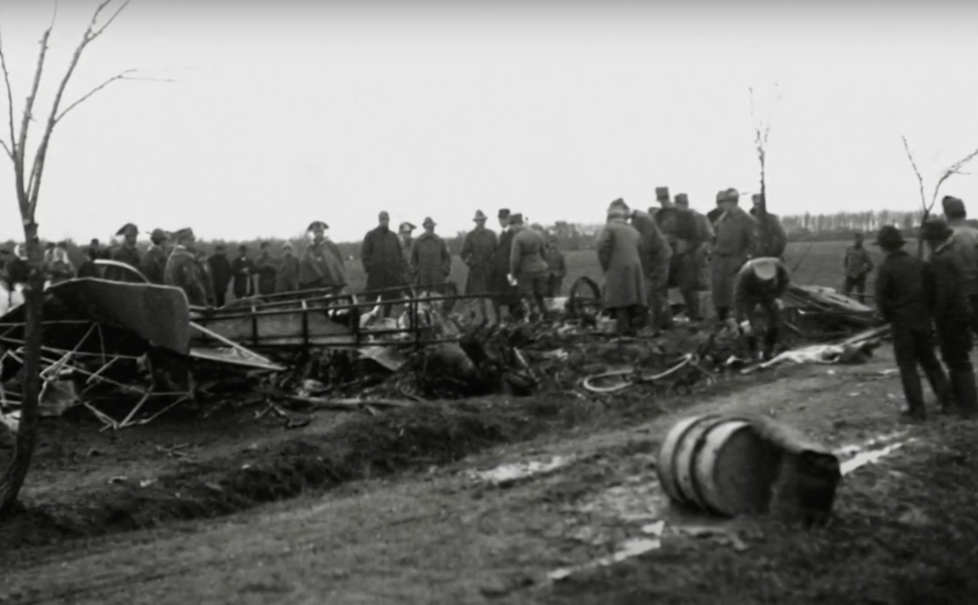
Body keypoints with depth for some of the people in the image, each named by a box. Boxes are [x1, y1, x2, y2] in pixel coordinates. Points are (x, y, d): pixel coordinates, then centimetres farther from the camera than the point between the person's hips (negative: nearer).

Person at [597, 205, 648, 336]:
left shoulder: (609, 228, 1)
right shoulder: (634, 231, 20)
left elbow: (602, 248, -11)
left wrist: (606, 268, -3)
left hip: (617, 269, -6)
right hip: (635, 269, 6)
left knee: (620, 302, -6)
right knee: (633, 300, 9)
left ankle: (624, 331, -12)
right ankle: (631, 328, 10)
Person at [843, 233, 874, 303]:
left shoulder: (864, 251, -11)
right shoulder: (849, 249, 3)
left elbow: (870, 265, -9)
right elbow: (845, 261, 15)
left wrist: (861, 273, -9)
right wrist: (847, 270, 2)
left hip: (860, 277, -4)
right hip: (849, 276, 4)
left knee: (860, 297, 5)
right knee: (844, 294, 5)